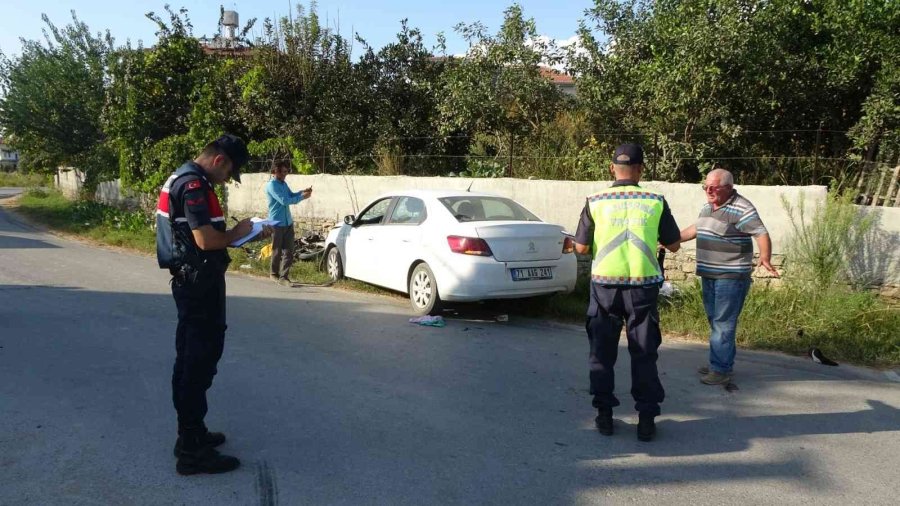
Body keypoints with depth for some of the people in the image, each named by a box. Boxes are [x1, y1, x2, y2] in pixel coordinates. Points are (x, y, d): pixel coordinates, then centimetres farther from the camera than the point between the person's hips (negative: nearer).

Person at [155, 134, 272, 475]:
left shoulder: (182, 178, 15)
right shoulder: (194, 184, -19)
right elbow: (206, 240, -27)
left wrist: (249, 234, 7)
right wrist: (238, 232, -9)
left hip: (189, 281, 11)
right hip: (200, 284, -11)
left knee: (189, 360, 16)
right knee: (200, 364, -5)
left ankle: (190, 433, 29)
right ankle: (192, 451, 2)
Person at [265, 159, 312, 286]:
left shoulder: (284, 184, 12)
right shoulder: (272, 185, -14)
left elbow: (291, 196, 21)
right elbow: (284, 200, -22)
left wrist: (303, 192, 3)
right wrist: (302, 197, -18)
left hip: (288, 222, 7)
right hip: (277, 223, -7)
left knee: (288, 251, 0)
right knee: (277, 251, 7)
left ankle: (283, 277, 1)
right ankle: (274, 273, 24)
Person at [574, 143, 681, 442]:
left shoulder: (596, 202, -3)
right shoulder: (656, 202, -1)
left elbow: (581, 248, 0)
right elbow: (673, 245, 6)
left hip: (605, 285, 0)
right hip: (643, 286, 0)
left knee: (602, 351, 12)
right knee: (644, 354, 10)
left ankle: (604, 415, 17)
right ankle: (646, 419, 14)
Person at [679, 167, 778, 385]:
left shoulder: (741, 209, -16)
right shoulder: (708, 207, 12)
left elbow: (762, 234, -22)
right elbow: (696, 229, 28)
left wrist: (765, 258, -39)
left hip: (731, 277, -9)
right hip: (708, 275, 9)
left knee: (723, 323, -5)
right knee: (714, 321, 15)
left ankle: (721, 369, 2)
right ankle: (720, 362, 27)